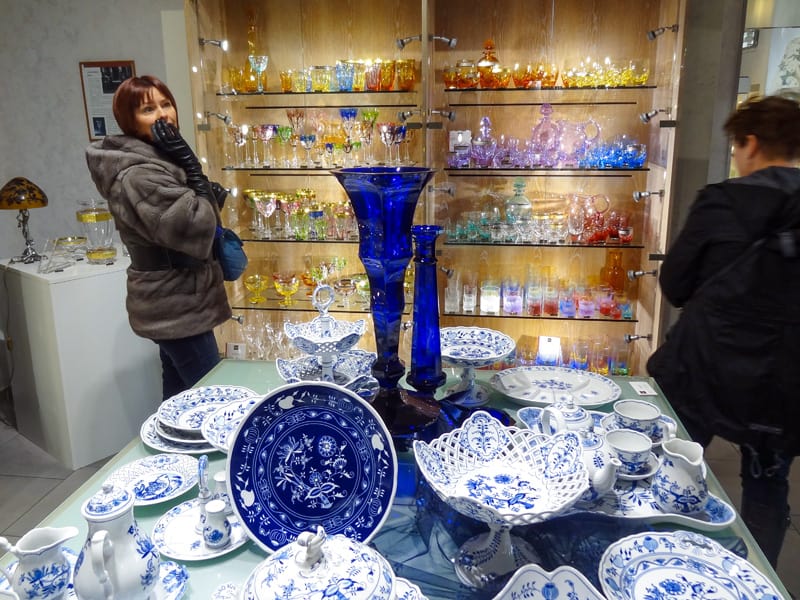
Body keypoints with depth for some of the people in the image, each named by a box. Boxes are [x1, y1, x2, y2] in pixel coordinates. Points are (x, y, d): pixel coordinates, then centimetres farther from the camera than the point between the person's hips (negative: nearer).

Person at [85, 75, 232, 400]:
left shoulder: (155, 160, 12)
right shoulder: (139, 175, -21)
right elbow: (193, 231, -26)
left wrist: (209, 197, 3)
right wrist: (190, 166, -21)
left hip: (172, 304, 10)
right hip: (178, 307, -10)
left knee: (181, 393, 20)